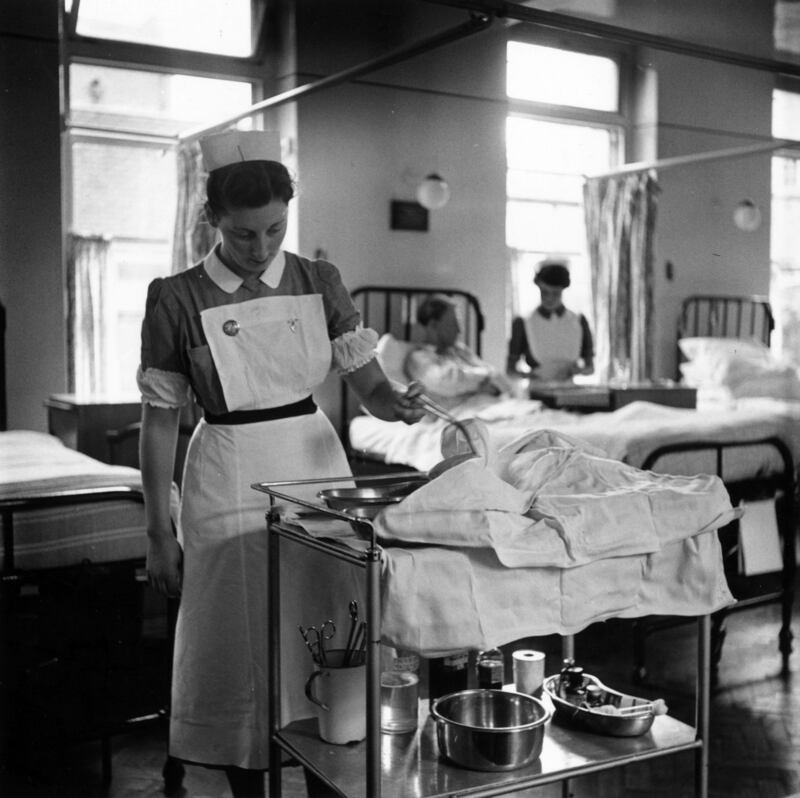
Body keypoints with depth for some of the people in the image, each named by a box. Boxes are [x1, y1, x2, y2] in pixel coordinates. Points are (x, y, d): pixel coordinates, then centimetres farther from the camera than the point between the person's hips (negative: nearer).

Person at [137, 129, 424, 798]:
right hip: (230, 480, -2)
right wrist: (159, 533, -2)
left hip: (316, 463, 3)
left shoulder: (319, 283, 2)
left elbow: (368, 384, 4)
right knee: (241, 650, 5)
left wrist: (398, 405, -20)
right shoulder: (178, 300, -5)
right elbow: (160, 420, -2)